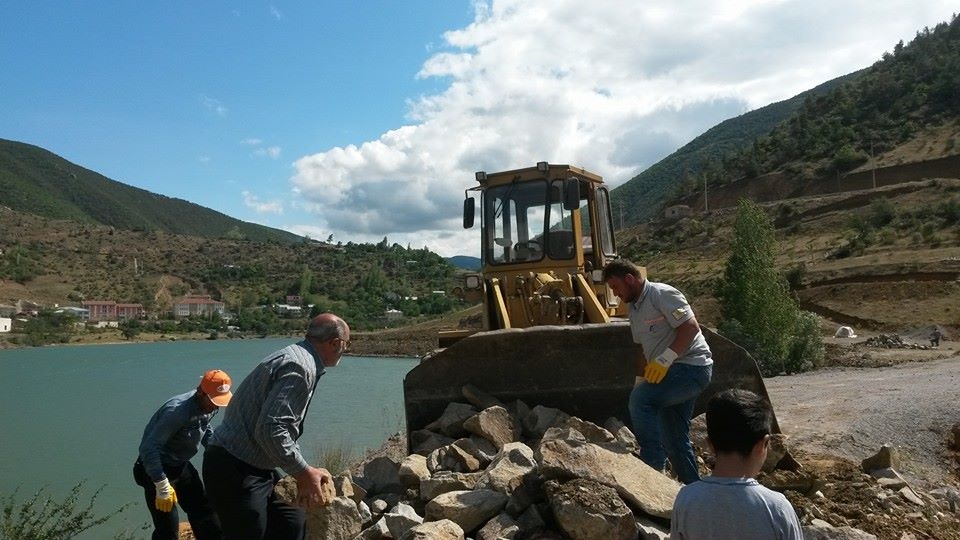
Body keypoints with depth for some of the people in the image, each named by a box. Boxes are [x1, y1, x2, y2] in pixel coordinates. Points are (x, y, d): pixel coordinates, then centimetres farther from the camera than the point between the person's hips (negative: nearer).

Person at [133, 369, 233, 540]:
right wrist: (162, 486, -31)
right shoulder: (177, 411, -32)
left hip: (181, 465, 8)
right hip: (158, 467, -8)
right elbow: (148, 448, -33)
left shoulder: (209, 406, -6)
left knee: (203, 510, 17)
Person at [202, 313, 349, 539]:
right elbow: (270, 430, -27)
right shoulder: (300, 367, -20)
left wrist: (304, 472, 14)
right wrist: (303, 473, -16)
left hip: (253, 467, 10)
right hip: (235, 471, -10)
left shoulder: (294, 356, 13)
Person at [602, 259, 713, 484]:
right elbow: (646, 351, 21)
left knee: (640, 400, -25)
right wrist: (640, 381, 14)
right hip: (671, 372, 10)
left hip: (692, 366, -10)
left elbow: (691, 327, -21)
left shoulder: (662, 294, -12)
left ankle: (653, 464, -17)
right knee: (675, 438, 11)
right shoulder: (635, 308, 15)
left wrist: (665, 358, -26)